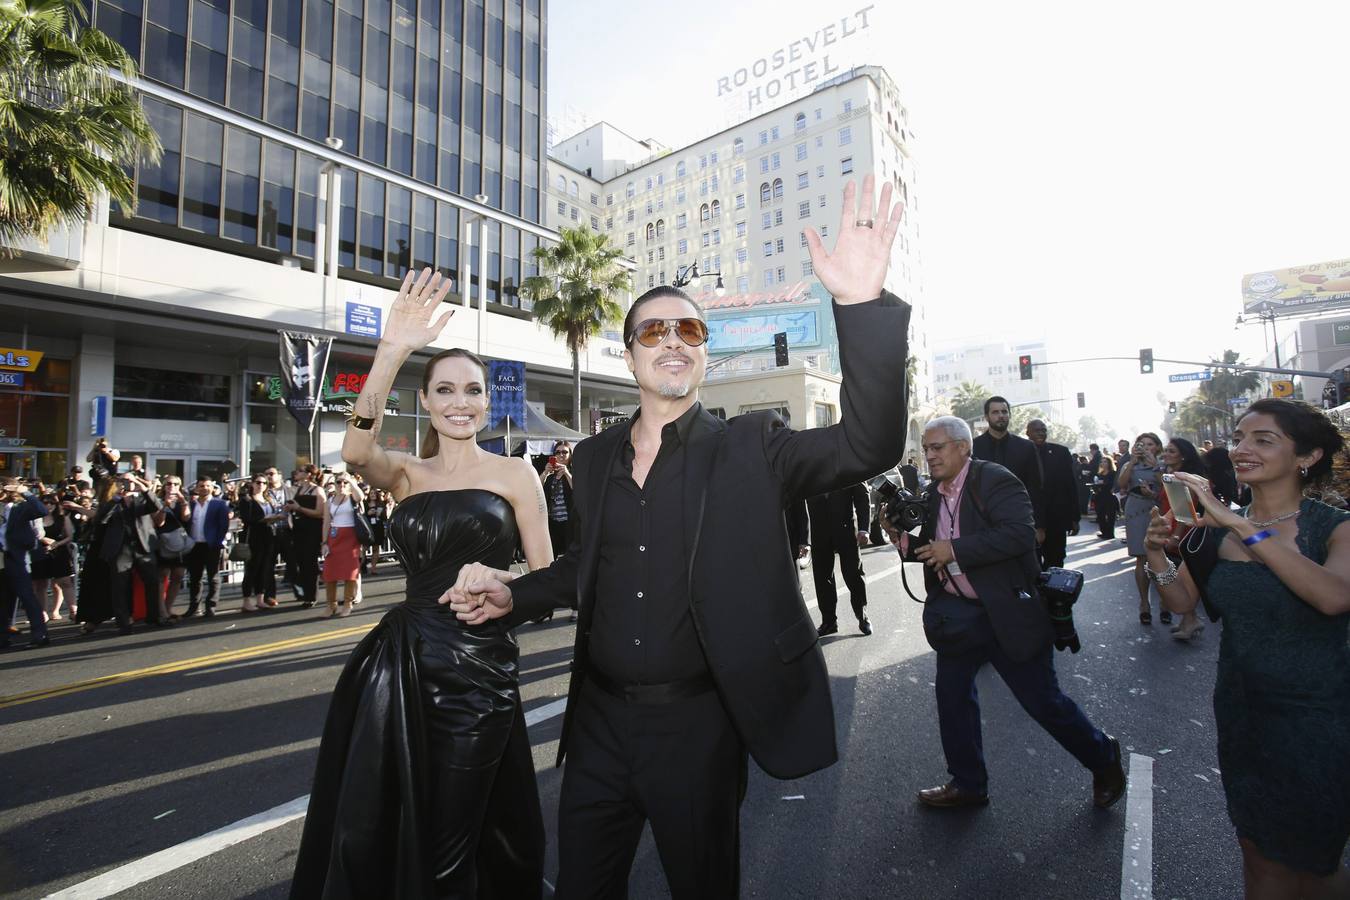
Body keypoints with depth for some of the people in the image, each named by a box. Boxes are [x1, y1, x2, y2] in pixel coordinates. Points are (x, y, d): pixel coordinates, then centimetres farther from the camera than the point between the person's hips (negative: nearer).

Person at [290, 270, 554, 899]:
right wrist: (392, 351, -26)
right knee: (363, 831, 13)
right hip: (403, 662, 3)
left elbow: (545, 576, 2)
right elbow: (356, 451, -18)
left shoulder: (514, 473, 0)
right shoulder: (406, 473, 7)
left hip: (478, 666, -3)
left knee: (447, 844, 11)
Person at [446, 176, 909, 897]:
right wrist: (514, 595, 0)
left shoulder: (749, 449, -8)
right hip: (599, 720, 4)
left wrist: (862, 305, -33)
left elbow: (868, 445, -22)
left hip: (696, 725, -3)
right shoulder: (593, 458, 4)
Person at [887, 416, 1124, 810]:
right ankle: (967, 785, 30)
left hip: (1007, 612, -7)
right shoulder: (934, 494, 7)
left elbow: (1020, 534, -28)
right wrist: (905, 540, -6)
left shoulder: (996, 480, -15)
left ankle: (1103, 758, 37)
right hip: (956, 613, 7)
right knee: (952, 695, 11)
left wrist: (955, 549, -27)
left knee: (1043, 700, 7)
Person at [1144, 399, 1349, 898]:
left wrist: (1242, 527, -36)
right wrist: (1157, 553, -19)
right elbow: (1182, 601, -1)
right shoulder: (1217, 528, -2)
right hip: (1242, 711, 3)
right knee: (1258, 852, 20)